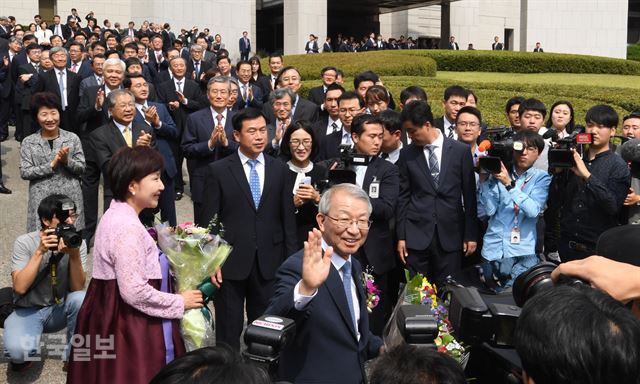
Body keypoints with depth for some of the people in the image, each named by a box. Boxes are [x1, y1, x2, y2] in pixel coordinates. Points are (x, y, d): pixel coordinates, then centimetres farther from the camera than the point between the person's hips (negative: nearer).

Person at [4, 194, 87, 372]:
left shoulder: (77, 242, -8)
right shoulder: (25, 242, -13)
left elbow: (77, 288, -13)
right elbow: (20, 287, -23)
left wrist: (74, 255, -28)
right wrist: (40, 252, -29)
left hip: (59, 310, 3)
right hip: (28, 311, -2)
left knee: (82, 299, -31)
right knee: (19, 349, -34)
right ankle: (23, 355, 7)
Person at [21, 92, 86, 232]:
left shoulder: (72, 138, 2)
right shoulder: (28, 142, 2)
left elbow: (82, 168, 2)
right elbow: (24, 172, -5)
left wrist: (67, 161, -16)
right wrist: (51, 165, -14)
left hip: (70, 199, 1)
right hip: (42, 202, 0)